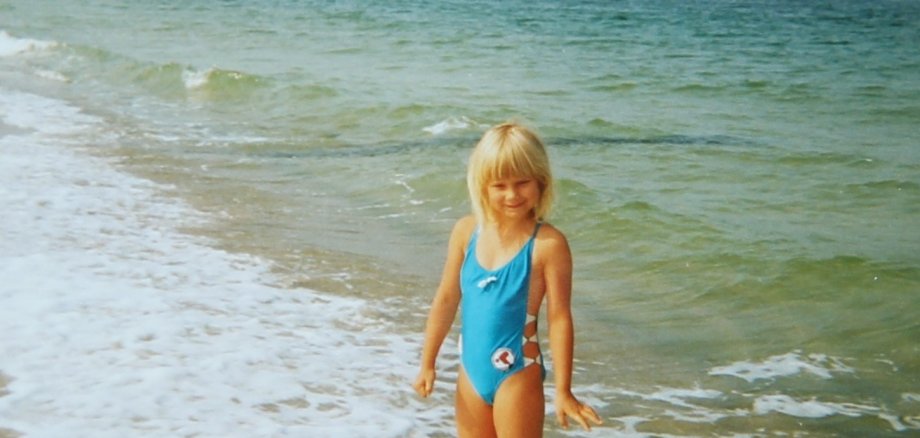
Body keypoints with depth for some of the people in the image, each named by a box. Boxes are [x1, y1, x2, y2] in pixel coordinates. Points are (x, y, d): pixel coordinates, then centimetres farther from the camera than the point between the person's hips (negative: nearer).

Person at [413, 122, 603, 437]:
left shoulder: (548, 244, -17)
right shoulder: (466, 231, -2)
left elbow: (559, 318, -13)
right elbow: (446, 300, 7)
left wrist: (563, 390, -12)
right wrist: (428, 362, 11)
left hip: (517, 375, -5)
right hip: (471, 372, 6)